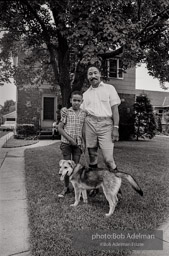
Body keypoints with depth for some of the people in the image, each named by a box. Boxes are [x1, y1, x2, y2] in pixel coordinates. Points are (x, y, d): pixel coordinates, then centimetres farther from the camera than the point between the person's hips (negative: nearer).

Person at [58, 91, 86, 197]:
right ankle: (66, 187, 19)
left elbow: (84, 130, 9)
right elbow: (60, 128, -2)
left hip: (78, 143, 1)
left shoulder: (84, 114, 5)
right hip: (66, 142, -1)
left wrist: (84, 144, 4)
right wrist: (69, 138, -12)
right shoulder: (66, 112, -1)